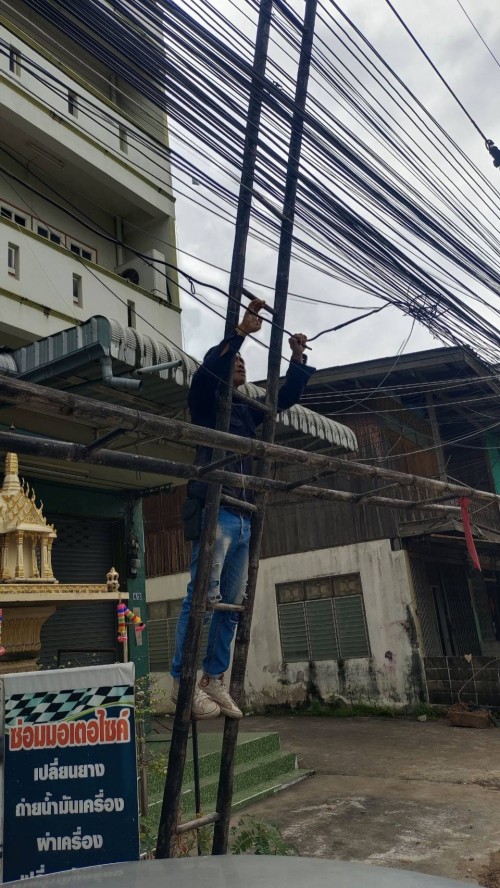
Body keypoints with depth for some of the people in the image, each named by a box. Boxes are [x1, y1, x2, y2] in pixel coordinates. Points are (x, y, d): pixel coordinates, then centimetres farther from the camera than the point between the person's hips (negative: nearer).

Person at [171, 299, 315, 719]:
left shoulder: (249, 412, 25)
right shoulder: (206, 401, 7)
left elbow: (287, 396, 28)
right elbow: (208, 369, -13)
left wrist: (298, 359, 16)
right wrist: (241, 331, -16)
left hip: (244, 518, 7)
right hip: (215, 511, -7)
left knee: (232, 602, 5)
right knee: (203, 596, -13)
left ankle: (214, 679, 11)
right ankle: (183, 679, -9)